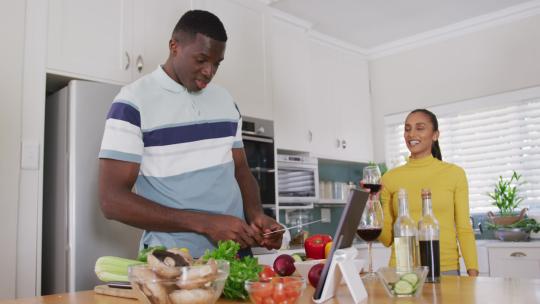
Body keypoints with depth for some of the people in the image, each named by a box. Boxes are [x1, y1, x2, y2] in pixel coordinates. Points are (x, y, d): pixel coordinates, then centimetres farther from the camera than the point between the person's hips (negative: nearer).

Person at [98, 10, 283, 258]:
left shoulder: (226, 101, 9)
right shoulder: (134, 102, -8)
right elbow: (112, 200, -13)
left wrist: (256, 215, -5)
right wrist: (205, 223, -20)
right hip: (173, 259, -4)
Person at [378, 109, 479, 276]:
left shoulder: (454, 173, 1)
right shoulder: (390, 178, 2)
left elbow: (464, 230, 2)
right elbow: (387, 238, 3)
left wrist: (473, 273, -7)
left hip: (446, 269, 0)